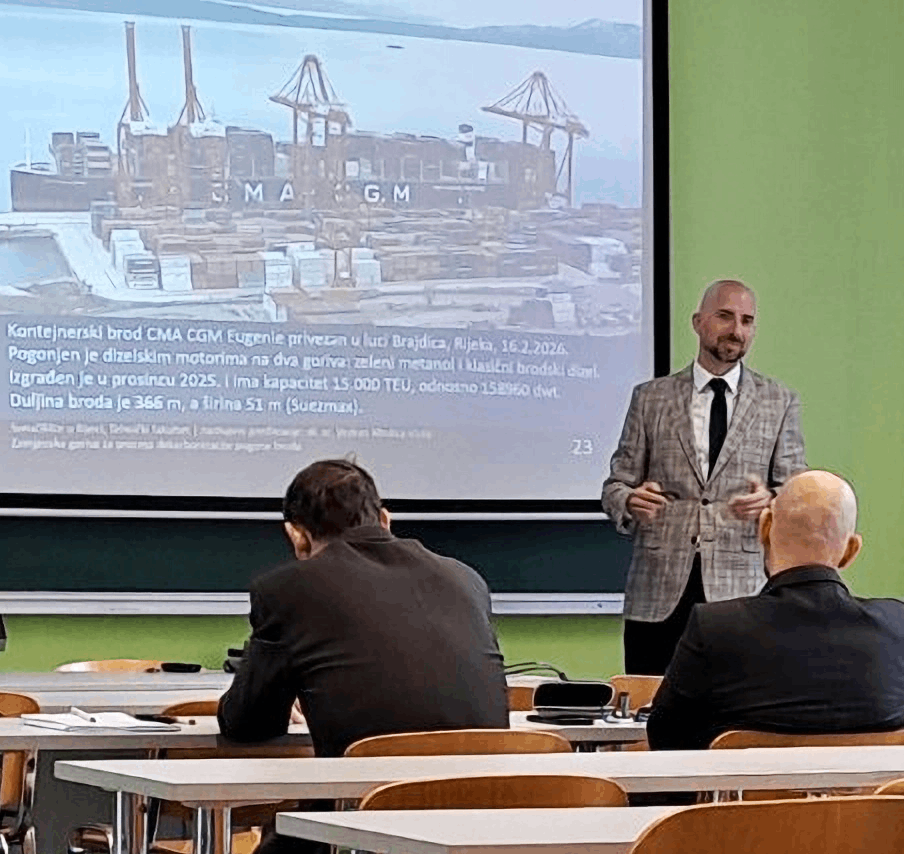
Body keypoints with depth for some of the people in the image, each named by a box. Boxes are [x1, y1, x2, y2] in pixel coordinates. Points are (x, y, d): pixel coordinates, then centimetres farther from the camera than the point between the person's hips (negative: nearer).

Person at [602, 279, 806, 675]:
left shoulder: (779, 403, 11)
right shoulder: (651, 398, 11)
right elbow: (616, 484, 11)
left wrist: (770, 501, -14)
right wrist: (630, 501, -12)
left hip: (740, 593, 0)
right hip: (657, 593, 1)